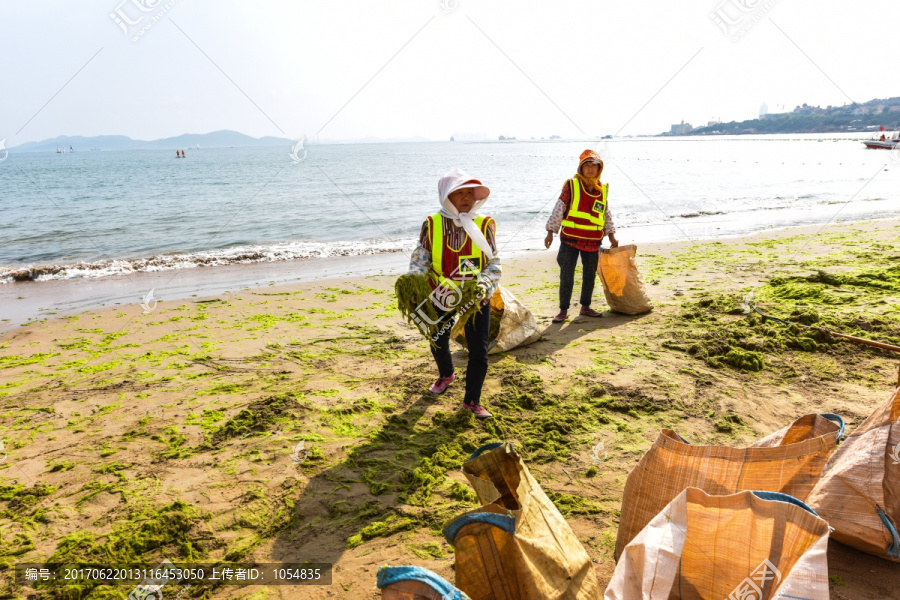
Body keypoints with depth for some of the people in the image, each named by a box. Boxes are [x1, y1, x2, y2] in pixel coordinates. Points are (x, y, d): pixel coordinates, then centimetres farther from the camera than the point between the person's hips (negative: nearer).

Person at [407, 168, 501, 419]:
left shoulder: (484, 225, -8)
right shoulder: (432, 224, -7)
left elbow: (494, 263, -6)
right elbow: (420, 259, -3)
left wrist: (485, 285, -24)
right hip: (441, 296, 2)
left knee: (479, 351, -2)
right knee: (438, 342, 20)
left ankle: (472, 400, 17)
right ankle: (446, 375, 53)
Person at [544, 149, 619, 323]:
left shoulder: (603, 190, 7)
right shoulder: (571, 186, -6)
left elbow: (606, 214, 17)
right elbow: (558, 209, -6)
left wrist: (611, 236, 16)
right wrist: (550, 232, -10)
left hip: (593, 241, 4)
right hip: (570, 238, -4)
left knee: (590, 274, 13)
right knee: (566, 275, -2)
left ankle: (585, 307, 28)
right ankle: (563, 311, 8)